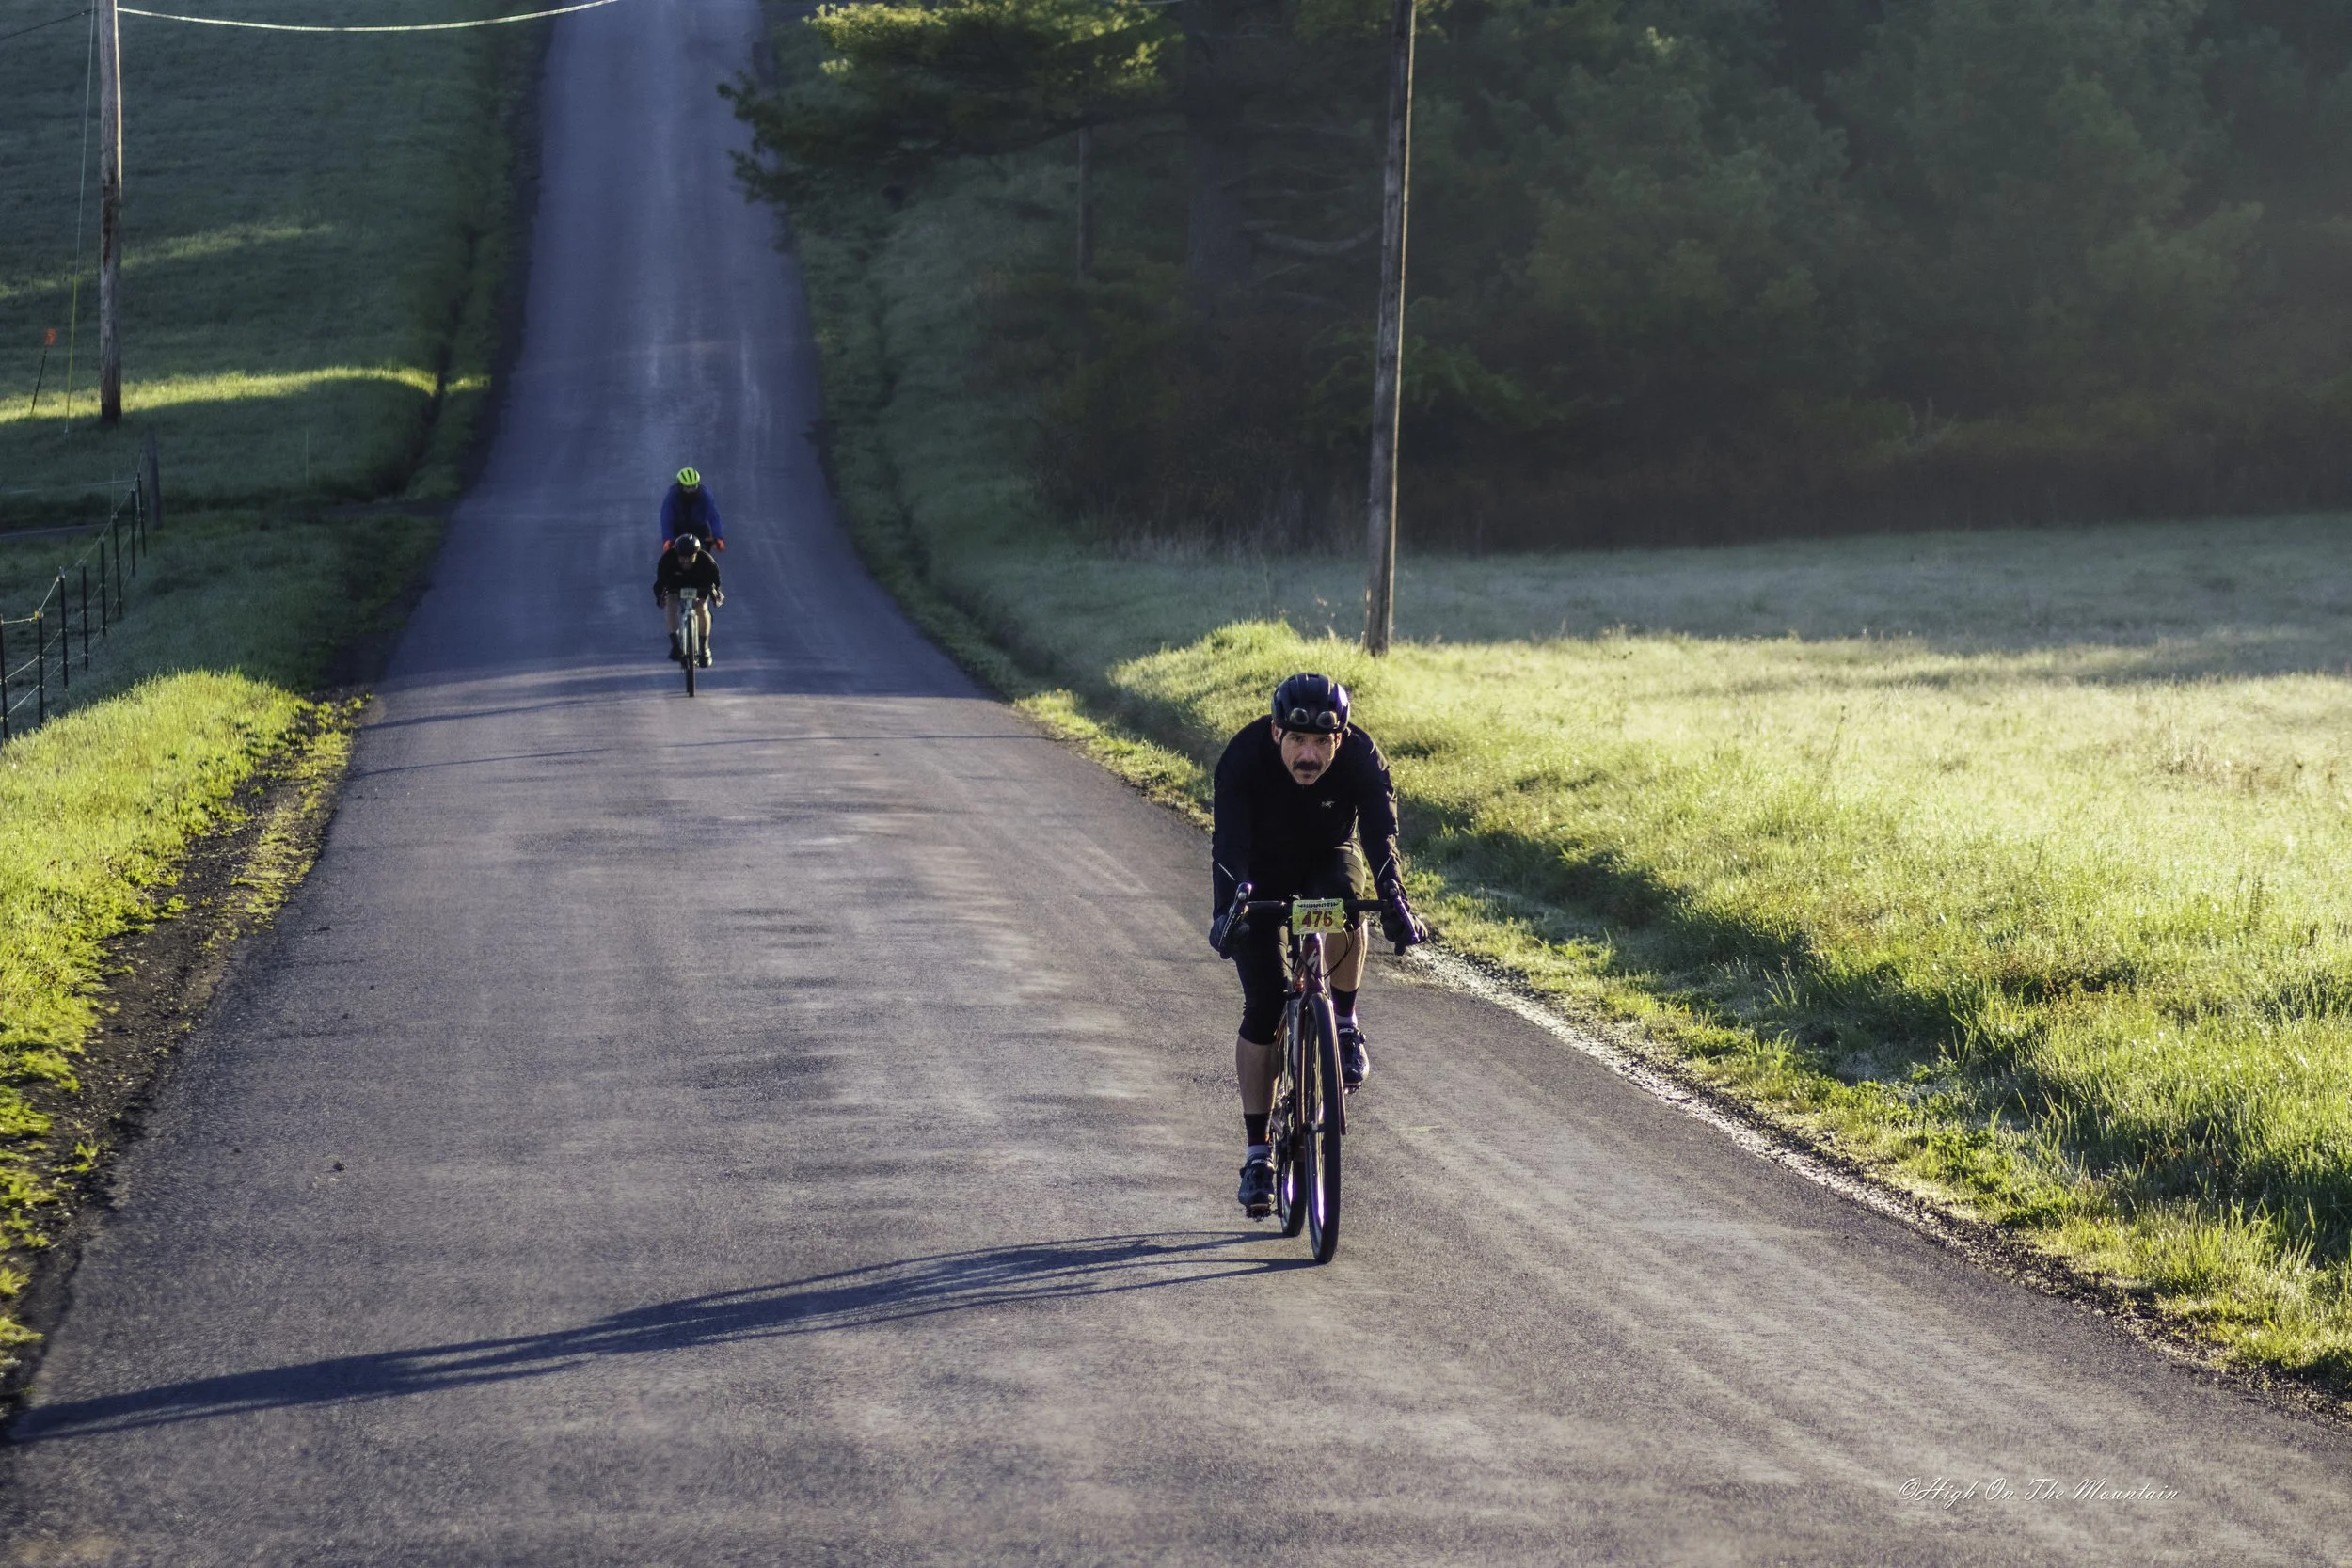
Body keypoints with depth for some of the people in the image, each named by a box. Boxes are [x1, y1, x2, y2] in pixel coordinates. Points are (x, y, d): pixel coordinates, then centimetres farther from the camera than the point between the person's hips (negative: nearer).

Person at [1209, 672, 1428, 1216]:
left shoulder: (1361, 757, -28)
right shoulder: (1245, 756, -30)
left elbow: (1380, 834, -37)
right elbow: (1229, 842, -38)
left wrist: (1395, 903, -54)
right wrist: (1226, 911, -54)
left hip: (1327, 862, 1)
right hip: (1262, 874, -1)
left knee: (1343, 902, -36)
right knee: (1262, 1008, -10)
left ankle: (1345, 1025, -12)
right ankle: (1258, 1153, 1)